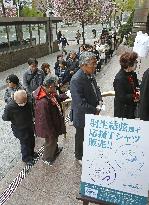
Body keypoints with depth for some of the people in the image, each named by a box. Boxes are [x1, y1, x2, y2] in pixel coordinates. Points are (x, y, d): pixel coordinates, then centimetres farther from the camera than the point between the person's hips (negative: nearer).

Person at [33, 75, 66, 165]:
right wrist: (51, 132, -19)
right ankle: (47, 158, 44)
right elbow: (45, 120, -30)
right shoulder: (43, 102, -40)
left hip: (54, 122, 9)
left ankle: (55, 150, 60)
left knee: (55, 138, 32)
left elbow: (56, 100, 11)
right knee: (51, 141, 17)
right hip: (49, 127, -9)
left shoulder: (49, 92, -12)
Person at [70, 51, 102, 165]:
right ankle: (80, 157, 42)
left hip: (92, 114, 7)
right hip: (82, 116, -7)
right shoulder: (76, 80, -29)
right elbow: (80, 103, -31)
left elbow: (96, 89, 12)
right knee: (81, 137, 16)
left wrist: (99, 102, -5)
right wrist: (95, 110, -19)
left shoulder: (91, 75, -3)